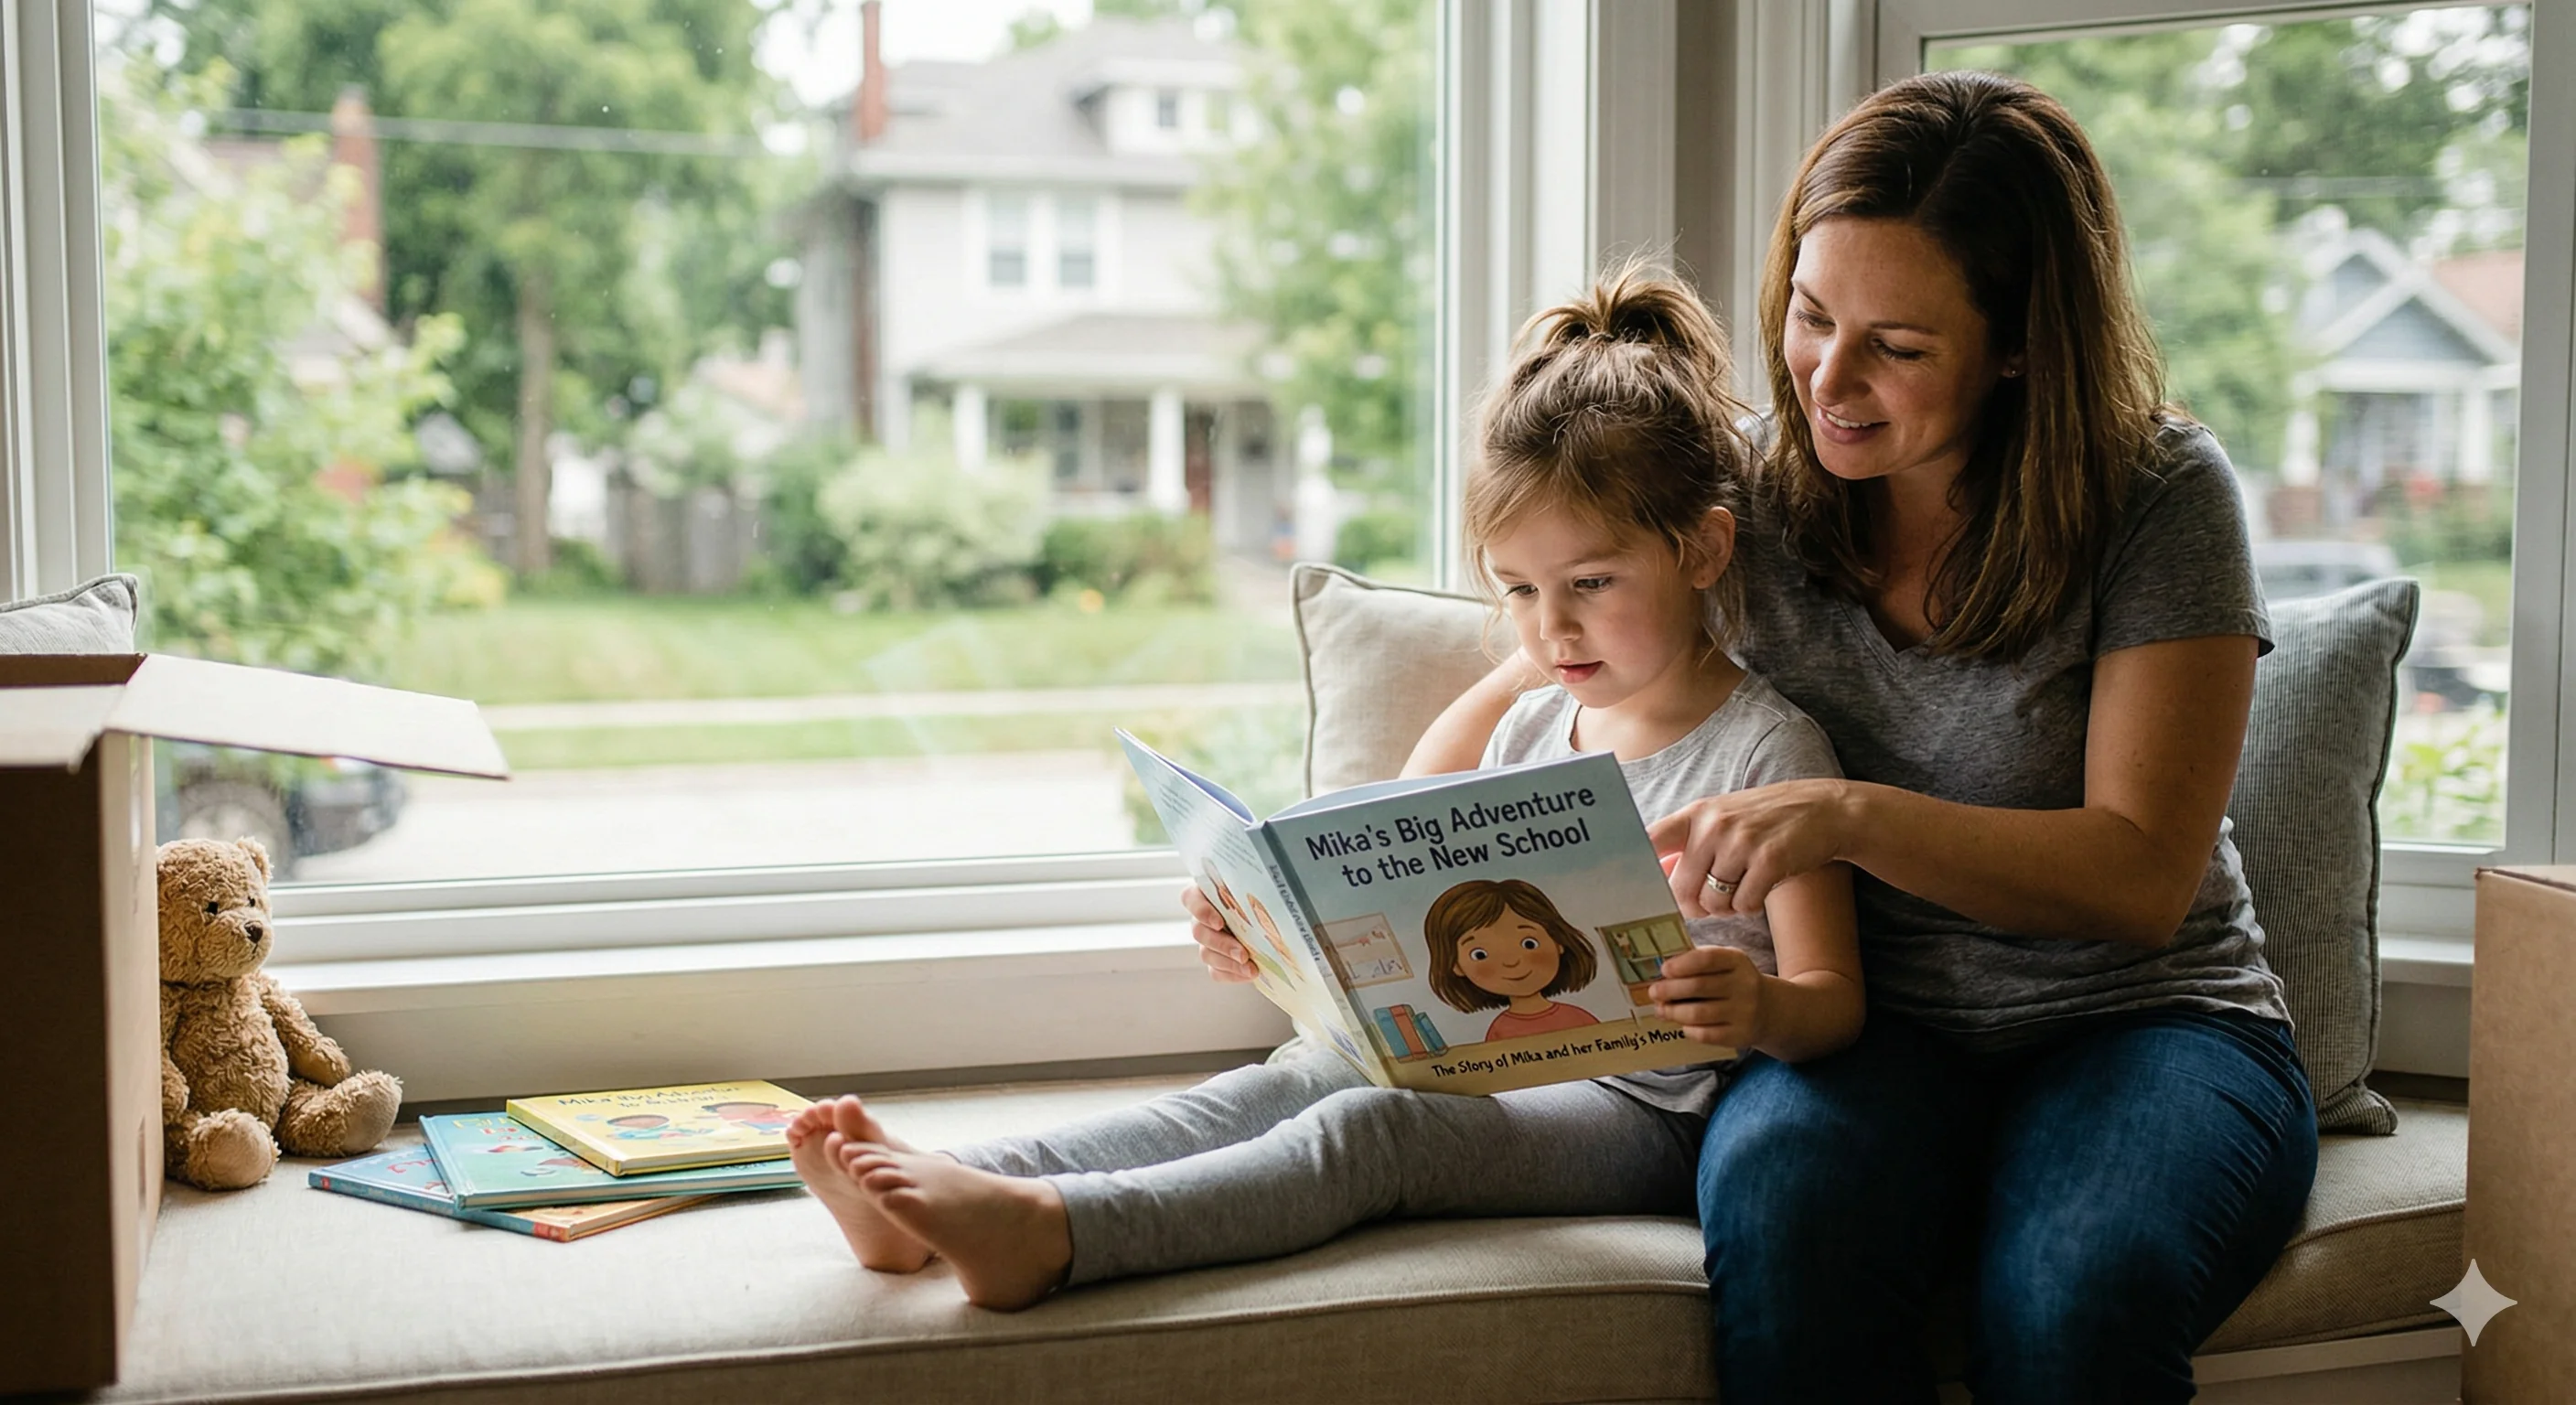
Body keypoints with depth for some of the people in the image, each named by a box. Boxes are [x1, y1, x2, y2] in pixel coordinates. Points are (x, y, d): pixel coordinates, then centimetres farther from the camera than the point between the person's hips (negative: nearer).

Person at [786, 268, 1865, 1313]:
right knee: (1296, 1078, -18)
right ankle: (944, 1185, -32)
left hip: (1651, 1115, -7)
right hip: (1502, 1074, 7)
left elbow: (1834, 996, -9)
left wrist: (1766, 1010, -33)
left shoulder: (1765, 746, -6)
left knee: (1374, 1125, -29)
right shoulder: (1528, 730, 15)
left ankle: (1044, 1231, -49)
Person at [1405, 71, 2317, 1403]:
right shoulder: (1749, 496, 0)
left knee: (2078, 1291, -35)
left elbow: (2139, 876, -14)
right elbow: (1493, 719, 8)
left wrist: (1854, 817, -29)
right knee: (1778, 1201, -34)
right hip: (1878, 1028, 2)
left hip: (2141, 1017, -1)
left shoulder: (2161, 495, -9)